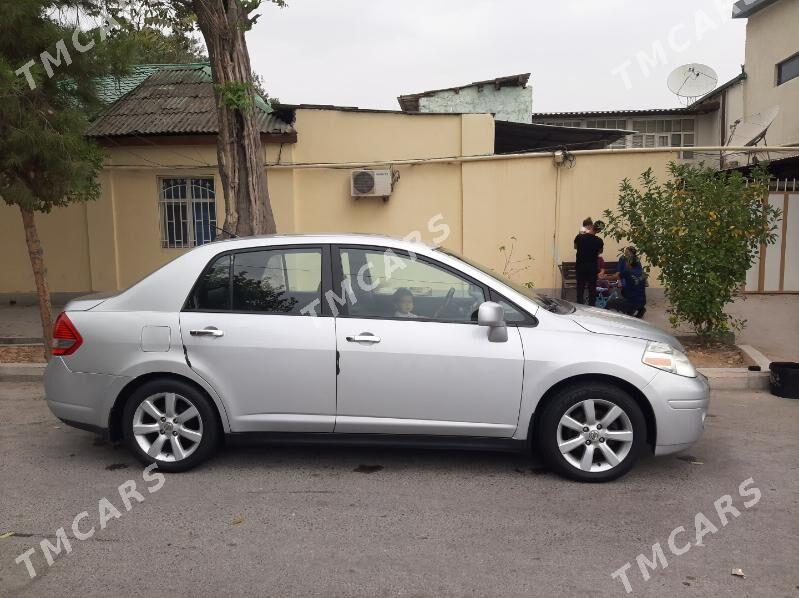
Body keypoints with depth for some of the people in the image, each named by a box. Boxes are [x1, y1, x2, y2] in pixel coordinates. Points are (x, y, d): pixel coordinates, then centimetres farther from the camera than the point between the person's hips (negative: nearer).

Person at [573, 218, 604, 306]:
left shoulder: (579, 237, -9)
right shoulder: (598, 240, -7)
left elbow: (575, 247, 9)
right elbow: (600, 251, 8)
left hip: (581, 265, 0)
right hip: (593, 266, 0)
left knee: (580, 287, 7)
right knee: (592, 288, 8)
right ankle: (592, 305, 11)